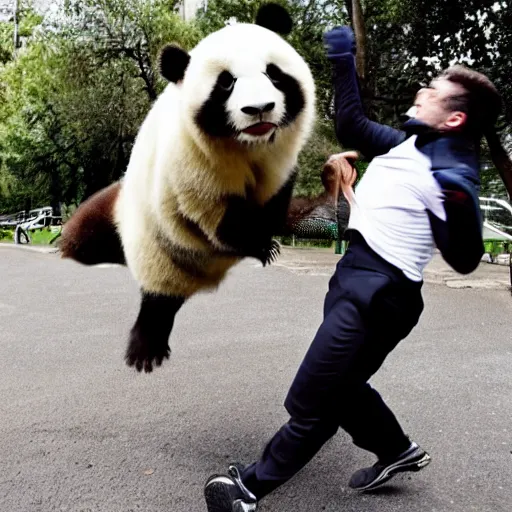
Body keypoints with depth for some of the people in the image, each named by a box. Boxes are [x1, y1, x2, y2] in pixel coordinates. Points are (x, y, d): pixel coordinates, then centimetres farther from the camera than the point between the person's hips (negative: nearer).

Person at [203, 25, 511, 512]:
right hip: (355, 276, 10)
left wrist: (459, 203, -30)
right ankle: (397, 450, 44)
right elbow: (351, 124, 22)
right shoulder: (406, 143, 10)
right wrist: (343, 61, 19)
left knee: (310, 403, -5)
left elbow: (464, 260, -15)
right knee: (338, 386, 23)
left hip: (378, 292, -9)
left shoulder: (453, 175, -13)